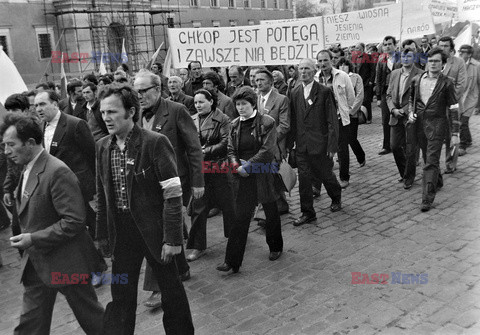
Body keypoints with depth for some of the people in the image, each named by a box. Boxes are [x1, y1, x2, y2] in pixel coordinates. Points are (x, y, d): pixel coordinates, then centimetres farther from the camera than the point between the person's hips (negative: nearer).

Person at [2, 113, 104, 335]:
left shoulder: (57, 172, -21)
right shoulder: (27, 171, 9)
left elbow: (74, 220, -24)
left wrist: (34, 239, -22)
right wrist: (25, 236, 6)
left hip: (66, 263, -9)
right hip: (36, 264, 9)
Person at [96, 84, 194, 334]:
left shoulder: (156, 142, -15)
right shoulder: (102, 147, 3)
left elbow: (173, 195, -16)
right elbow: (102, 196, 10)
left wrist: (172, 238, -17)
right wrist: (102, 234, 9)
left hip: (153, 229, -4)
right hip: (120, 231, 4)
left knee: (170, 288, 13)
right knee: (121, 295, 12)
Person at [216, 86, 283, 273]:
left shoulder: (266, 122, -8)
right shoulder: (235, 125, 8)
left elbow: (267, 151, -15)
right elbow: (231, 150, 9)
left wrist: (247, 166, -17)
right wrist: (236, 165, -11)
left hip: (264, 176, -3)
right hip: (243, 178, 3)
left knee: (271, 214, 15)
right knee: (240, 218, -1)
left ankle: (276, 248, 39)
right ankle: (232, 262, 1)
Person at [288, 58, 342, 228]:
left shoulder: (325, 92, -8)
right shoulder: (295, 93, 6)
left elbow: (332, 121, -9)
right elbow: (292, 121, 8)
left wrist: (332, 145, -13)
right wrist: (289, 144, 5)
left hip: (320, 144, -4)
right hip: (302, 145, 4)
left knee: (325, 174, 12)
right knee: (304, 178, 5)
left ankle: (336, 198, 42)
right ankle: (307, 213, 18)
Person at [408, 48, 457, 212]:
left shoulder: (447, 83, -7)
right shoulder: (417, 79, 5)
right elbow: (411, 98, 21)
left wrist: (455, 133, -7)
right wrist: (411, 112, 2)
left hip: (437, 125, -5)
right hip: (419, 124, 5)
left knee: (431, 161, -9)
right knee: (428, 158, 19)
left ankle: (427, 198, -7)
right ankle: (438, 181, 44)